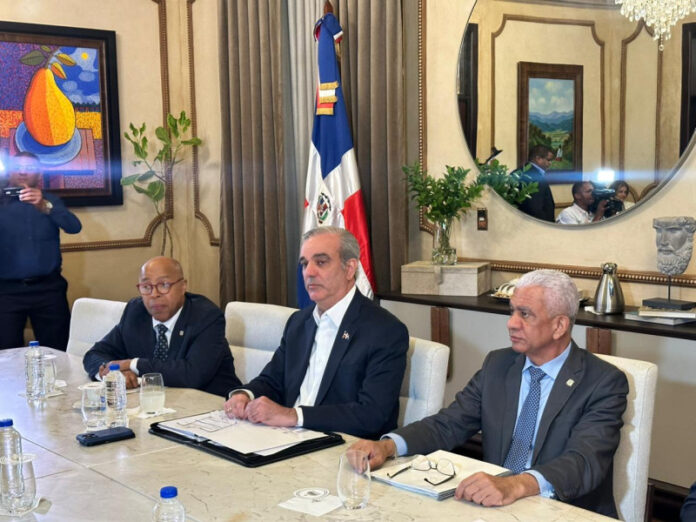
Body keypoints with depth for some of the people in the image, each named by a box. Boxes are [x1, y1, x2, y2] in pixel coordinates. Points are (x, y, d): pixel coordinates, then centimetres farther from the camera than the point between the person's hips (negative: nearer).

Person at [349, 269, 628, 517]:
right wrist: (387, 446, -15)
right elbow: (448, 424, 3)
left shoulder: (604, 382, -8)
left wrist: (516, 485, -40)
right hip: (491, 506, 4)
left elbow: (584, 461, -22)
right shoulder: (497, 364, 8)